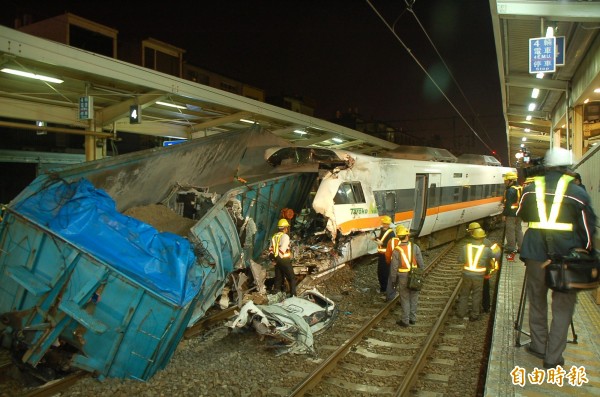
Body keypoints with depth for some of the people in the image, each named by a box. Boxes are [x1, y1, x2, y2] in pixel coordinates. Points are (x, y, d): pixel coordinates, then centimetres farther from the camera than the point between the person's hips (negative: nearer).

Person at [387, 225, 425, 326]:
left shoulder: (396, 250, -15)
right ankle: (413, 319, 26)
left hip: (403, 278, -2)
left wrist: (393, 281, 1)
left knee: (405, 300, 10)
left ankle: (405, 321, 18)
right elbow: (421, 263, -5)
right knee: (414, 298, 17)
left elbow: (394, 268, -11)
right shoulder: (415, 247, -10)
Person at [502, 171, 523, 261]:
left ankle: (511, 248, 3)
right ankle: (521, 247, 23)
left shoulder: (510, 190, -18)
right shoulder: (520, 188, 10)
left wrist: (504, 214, -16)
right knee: (518, 230, 17)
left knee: (510, 231, -1)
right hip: (519, 213, 9)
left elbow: (508, 204, -20)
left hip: (511, 214, -9)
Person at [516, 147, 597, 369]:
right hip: (566, 257, -2)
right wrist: (587, 253, 13)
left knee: (537, 301, 18)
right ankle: (553, 358, 12)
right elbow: (588, 227, 0)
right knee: (562, 307, 8)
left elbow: (522, 215, 18)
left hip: (535, 253, 2)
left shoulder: (531, 189, 4)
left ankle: (539, 346, 29)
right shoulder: (577, 193, -4)